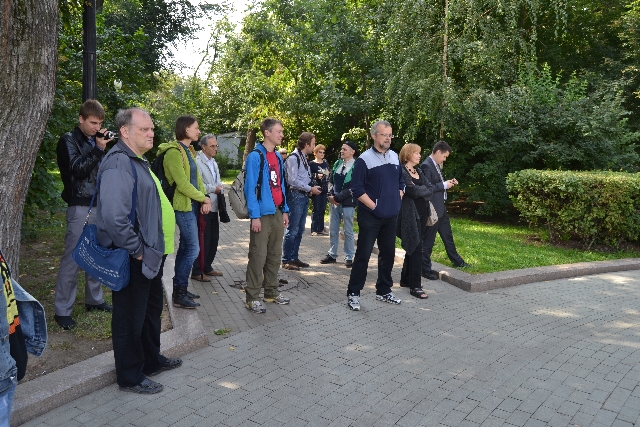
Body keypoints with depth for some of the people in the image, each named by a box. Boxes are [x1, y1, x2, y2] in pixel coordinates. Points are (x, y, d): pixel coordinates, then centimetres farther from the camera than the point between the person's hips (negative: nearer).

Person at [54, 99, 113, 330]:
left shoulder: (97, 140, 14)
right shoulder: (69, 140, -2)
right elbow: (77, 170, -14)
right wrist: (98, 149, -14)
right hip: (80, 206, -6)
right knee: (72, 259, -5)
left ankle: (94, 299, 24)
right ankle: (62, 310, 2)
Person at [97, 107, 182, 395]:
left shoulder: (138, 161, 14)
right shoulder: (119, 163, -20)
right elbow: (114, 216, -30)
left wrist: (152, 248, 16)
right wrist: (136, 250, -21)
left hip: (150, 255, 11)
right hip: (134, 260, -10)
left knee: (152, 310, 22)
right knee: (131, 318, 5)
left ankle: (151, 360, 40)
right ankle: (130, 377, 20)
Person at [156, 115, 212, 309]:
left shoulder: (188, 151, 15)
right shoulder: (174, 152, -16)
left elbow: (196, 177, 12)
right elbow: (182, 184, -20)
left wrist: (205, 196, -4)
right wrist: (203, 198, -12)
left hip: (191, 206, 10)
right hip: (183, 206, -10)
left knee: (185, 247, 14)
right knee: (193, 249, -9)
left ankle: (179, 289, 24)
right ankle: (179, 295, -1)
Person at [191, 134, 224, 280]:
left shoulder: (213, 162, 17)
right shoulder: (198, 162, -13)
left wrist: (220, 187, 6)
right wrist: (214, 188, -13)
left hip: (214, 206, 9)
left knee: (214, 238, 14)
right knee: (204, 240, -4)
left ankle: (207, 267, 27)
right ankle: (197, 272, 8)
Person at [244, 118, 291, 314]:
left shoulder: (278, 157, 14)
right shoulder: (255, 156, -10)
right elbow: (250, 188, -14)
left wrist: (285, 210, 13)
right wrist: (255, 216, -17)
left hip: (278, 213, 8)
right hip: (263, 214, -8)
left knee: (275, 255, 14)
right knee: (258, 256, -3)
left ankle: (271, 292, 26)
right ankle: (252, 298, 6)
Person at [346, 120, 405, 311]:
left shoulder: (395, 157, 9)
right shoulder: (364, 159, -10)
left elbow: (401, 182, 19)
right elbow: (357, 189, -13)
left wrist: (397, 201, 7)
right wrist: (374, 206, -14)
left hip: (391, 216, 7)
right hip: (370, 216, -6)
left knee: (388, 254, 13)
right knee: (363, 255, -2)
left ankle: (384, 291, 27)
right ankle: (353, 293, 8)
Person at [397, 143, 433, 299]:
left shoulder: (419, 172, 16)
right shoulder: (401, 171, -9)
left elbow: (431, 189, 6)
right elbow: (412, 190, -21)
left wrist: (419, 190, -10)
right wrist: (424, 189, -4)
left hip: (422, 213, 8)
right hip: (410, 214, -8)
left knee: (412, 247, 13)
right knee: (416, 248, -9)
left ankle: (406, 279, 25)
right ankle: (415, 286, -5)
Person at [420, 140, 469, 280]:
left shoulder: (436, 165, 12)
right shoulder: (426, 165, -18)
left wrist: (448, 183, 4)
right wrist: (444, 185, -18)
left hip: (441, 207, 10)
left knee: (447, 235, 22)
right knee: (428, 240, 1)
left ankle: (456, 260, 37)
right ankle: (425, 269, 12)